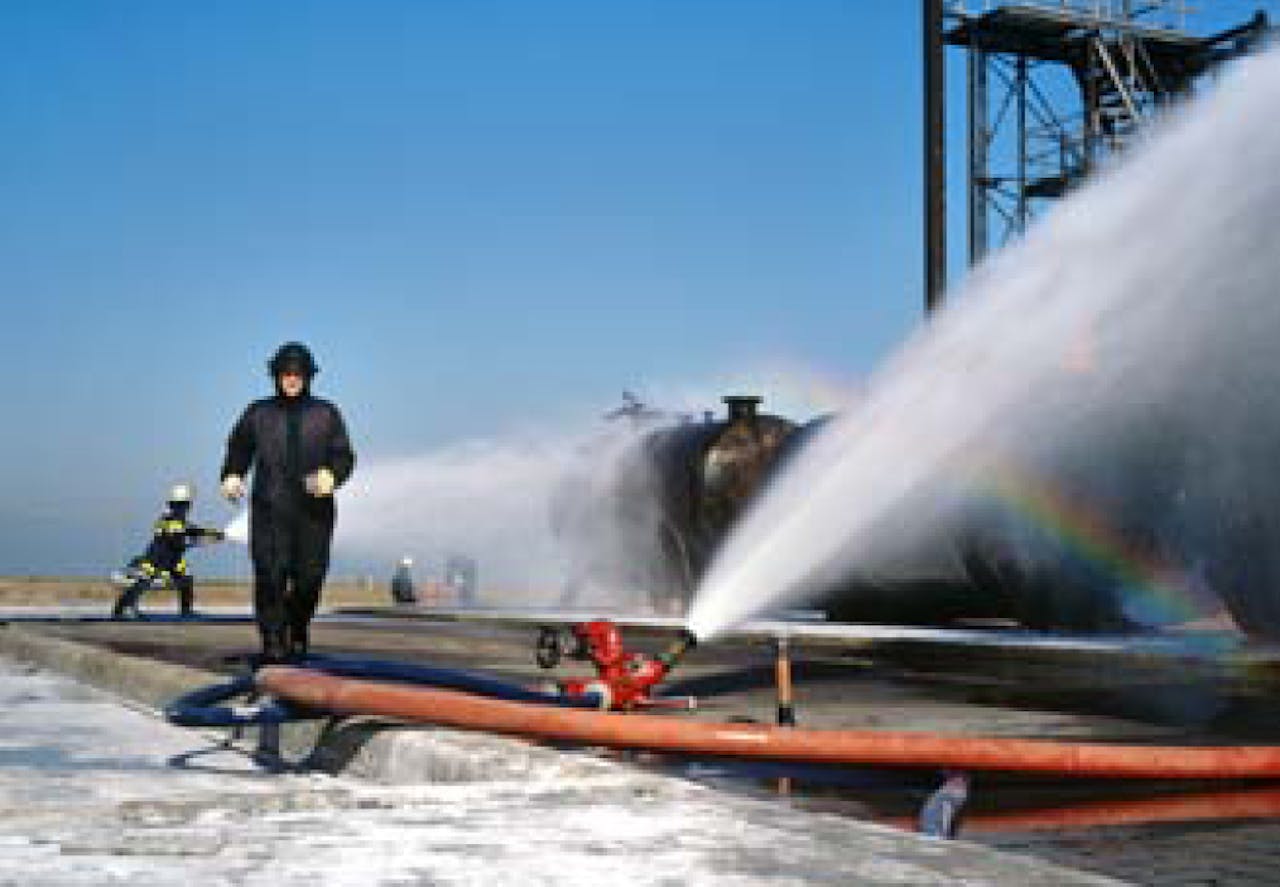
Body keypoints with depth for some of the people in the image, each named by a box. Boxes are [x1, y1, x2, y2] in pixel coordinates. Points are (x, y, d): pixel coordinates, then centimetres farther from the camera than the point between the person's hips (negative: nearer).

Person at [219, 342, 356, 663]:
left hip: (314, 509, 0)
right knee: (270, 574, -12)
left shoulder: (326, 414, 12)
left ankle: (298, 634, 23)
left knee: (310, 576, -1)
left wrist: (331, 475, -12)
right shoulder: (258, 413, 12)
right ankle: (273, 641, -6)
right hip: (270, 509, 0)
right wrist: (232, 476, 1)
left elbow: (344, 455, 8)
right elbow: (238, 449, 20)